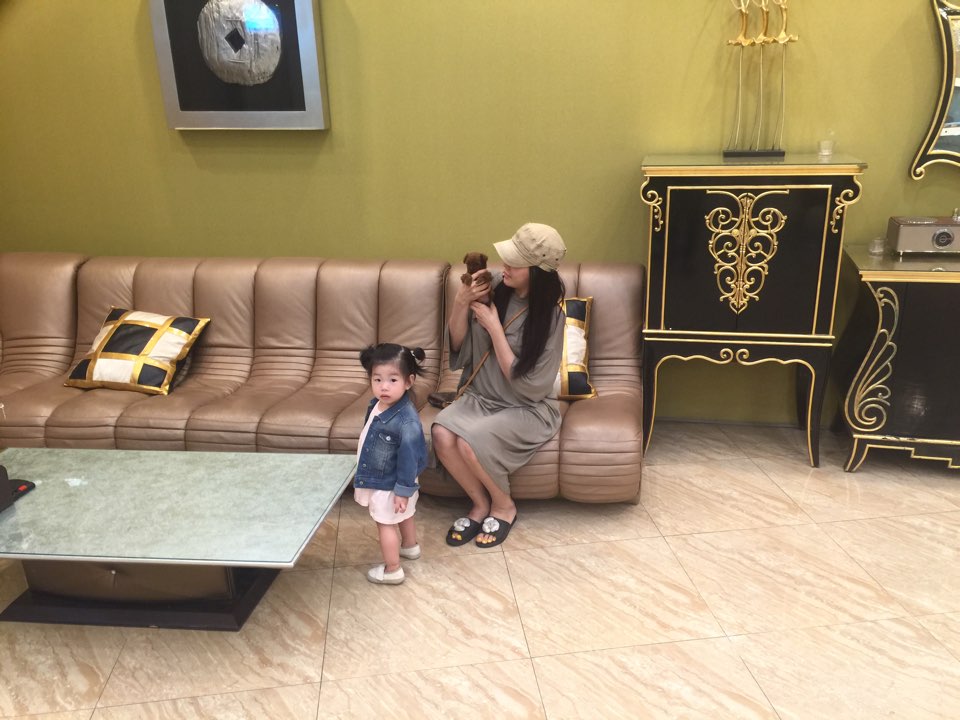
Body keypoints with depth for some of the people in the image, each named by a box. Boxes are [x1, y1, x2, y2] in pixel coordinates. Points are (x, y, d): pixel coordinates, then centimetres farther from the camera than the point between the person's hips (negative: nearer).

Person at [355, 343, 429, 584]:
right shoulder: (376, 404, -8)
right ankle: (410, 546, 53)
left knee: (385, 524, 11)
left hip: (389, 485, -8)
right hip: (379, 478, 8)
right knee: (404, 516, 29)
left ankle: (392, 570, 29)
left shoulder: (406, 420, -36)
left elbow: (410, 457, -29)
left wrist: (403, 490, -22)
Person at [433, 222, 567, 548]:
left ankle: (504, 506, 2)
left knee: (470, 443, -29)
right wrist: (461, 302, -17)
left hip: (528, 408, -5)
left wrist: (494, 328, -21)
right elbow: (456, 344, 2)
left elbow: (528, 385, -20)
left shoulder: (549, 315, -19)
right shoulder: (495, 290, -6)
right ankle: (481, 504, 2)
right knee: (441, 434, -24)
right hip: (481, 396, 5)